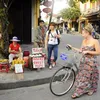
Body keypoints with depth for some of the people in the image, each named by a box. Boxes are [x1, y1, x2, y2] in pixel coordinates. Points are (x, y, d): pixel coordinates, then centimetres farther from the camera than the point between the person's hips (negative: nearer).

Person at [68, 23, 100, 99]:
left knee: (91, 76, 9)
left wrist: (87, 51, -19)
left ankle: (92, 89, 32)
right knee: (82, 76, 8)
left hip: (91, 62, -6)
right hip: (84, 61, 6)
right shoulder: (84, 41, 5)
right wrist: (72, 47, 6)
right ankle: (78, 92, 16)